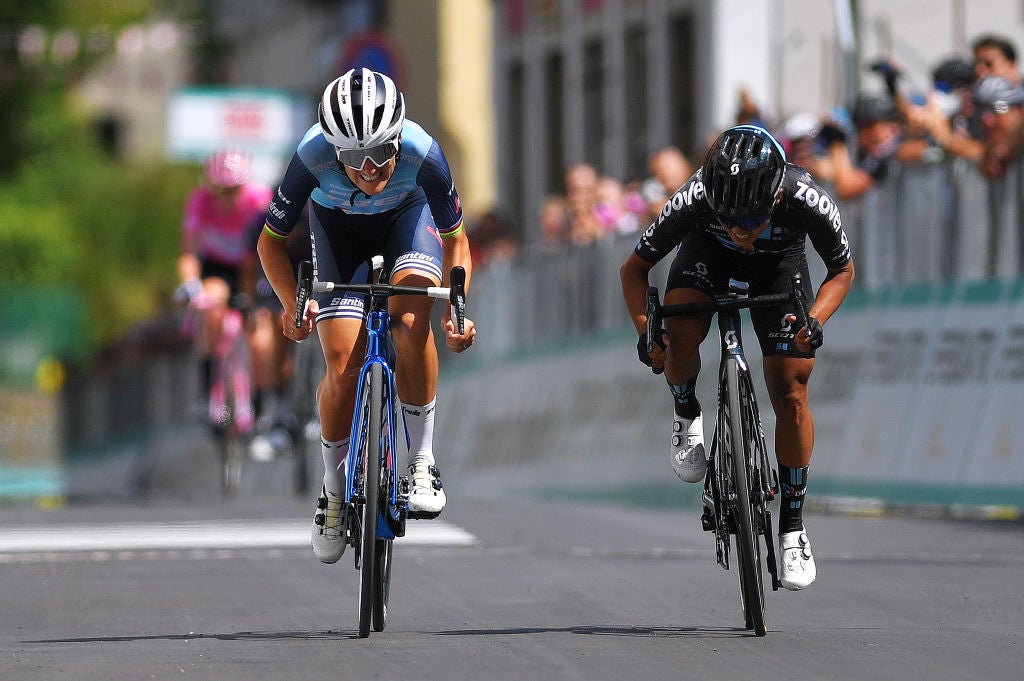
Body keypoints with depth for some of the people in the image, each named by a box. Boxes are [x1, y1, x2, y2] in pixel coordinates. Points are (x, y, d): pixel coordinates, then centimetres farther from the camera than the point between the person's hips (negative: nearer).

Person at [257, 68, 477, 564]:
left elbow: (455, 241, -20)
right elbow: (271, 241, -21)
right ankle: (333, 490, 10)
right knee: (344, 366, -12)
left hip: (407, 216, 0)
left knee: (411, 321, -29)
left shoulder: (423, 154, -37)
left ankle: (422, 462, -14)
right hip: (338, 225, 0)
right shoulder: (313, 156, -37)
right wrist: (292, 304, -35)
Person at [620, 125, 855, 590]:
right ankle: (687, 420, 0)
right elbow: (635, 268, -20)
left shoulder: (808, 201, -38)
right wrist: (645, 331, -35)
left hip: (779, 265, 0)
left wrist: (814, 320, -34)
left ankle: (792, 527, 5)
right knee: (679, 334, -31)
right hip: (708, 255, 0)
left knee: (790, 394, -10)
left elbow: (842, 270, -17)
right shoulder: (693, 201, -38)